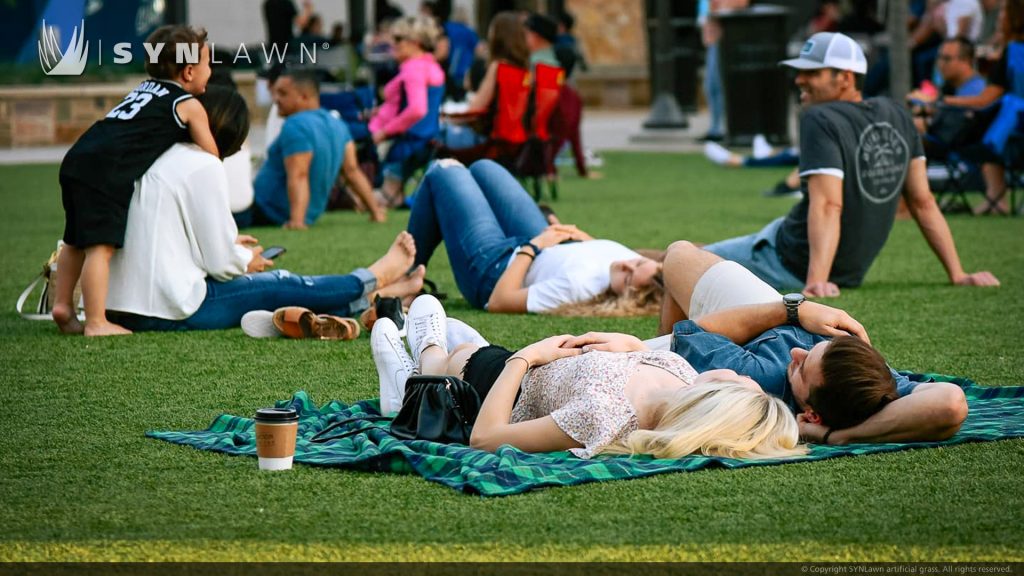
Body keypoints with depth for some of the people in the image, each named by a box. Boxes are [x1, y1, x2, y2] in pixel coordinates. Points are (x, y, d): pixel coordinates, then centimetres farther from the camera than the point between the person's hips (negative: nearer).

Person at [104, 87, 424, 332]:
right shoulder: (204, 166, -13)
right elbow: (220, 263, -12)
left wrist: (230, 246, 23)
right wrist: (246, 260, 9)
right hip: (171, 312, -8)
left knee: (277, 284, 16)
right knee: (281, 286, 9)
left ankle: (368, 299, 23)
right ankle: (373, 280, 28)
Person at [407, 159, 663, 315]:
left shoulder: (579, 286, -48)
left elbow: (498, 302, -35)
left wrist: (531, 246, -27)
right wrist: (584, 238, -14)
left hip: (493, 269, -7)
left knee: (443, 172, 14)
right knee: (482, 168, 28)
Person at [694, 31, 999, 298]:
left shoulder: (820, 120, -16)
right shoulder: (897, 117, 7)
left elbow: (828, 205, -28)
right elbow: (923, 203, 7)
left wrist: (815, 281, -37)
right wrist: (957, 274, 8)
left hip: (793, 266, -9)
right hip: (852, 273, 9)